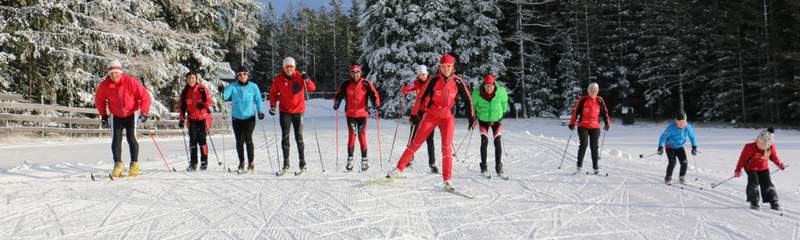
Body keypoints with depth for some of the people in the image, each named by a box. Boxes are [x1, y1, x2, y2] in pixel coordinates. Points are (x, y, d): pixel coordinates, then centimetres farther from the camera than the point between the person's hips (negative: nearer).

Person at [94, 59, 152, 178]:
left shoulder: (131, 82, -21)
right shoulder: (104, 85, -13)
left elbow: (145, 96, -14)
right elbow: (99, 100, 6)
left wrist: (144, 113, -20)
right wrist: (103, 116, 5)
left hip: (131, 114, -3)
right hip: (116, 116, 3)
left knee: (131, 138, -10)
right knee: (116, 140, -4)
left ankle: (134, 164, 0)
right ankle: (118, 164, 5)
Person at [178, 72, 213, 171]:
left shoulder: (202, 89, -6)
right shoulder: (185, 91, 6)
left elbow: (208, 101, -9)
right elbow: (182, 106, 12)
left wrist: (203, 105, -29)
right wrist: (182, 119, 8)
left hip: (203, 117, -3)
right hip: (192, 119, 3)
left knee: (202, 139, -8)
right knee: (193, 140, -3)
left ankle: (204, 162, 2)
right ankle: (193, 163, 4)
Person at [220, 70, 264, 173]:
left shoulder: (253, 87, 0)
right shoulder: (233, 86, -1)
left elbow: (258, 100, 6)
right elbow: (225, 96, -14)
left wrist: (260, 111, -4)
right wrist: (222, 92, -35)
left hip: (249, 117, -1)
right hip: (237, 118, 2)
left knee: (248, 139, -14)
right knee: (239, 141, 6)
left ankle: (251, 162, -2)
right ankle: (241, 162, 23)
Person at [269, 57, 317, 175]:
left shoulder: (299, 77, -4)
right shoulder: (278, 79, 0)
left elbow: (312, 88, -11)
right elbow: (273, 93, 10)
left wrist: (306, 80, -29)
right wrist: (273, 105, -3)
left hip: (298, 111, -1)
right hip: (285, 112, 1)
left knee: (299, 138, 2)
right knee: (285, 138, 1)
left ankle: (303, 164, 8)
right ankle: (286, 164, 7)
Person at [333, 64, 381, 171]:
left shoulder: (366, 83, -4)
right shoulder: (346, 84, 0)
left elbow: (374, 95, -6)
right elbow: (338, 95, 7)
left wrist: (375, 106, -21)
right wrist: (336, 104, -11)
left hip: (362, 113, -1)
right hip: (350, 114, 1)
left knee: (362, 136, 0)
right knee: (352, 136, -4)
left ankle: (364, 160, 8)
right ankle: (350, 160, 4)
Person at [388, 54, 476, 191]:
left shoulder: (457, 82, -7)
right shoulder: (434, 80, -10)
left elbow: (467, 99, 2)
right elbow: (422, 97, -2)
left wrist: (471, 118, 1)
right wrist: (415, 114, -1)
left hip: (448, 118, 0)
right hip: (431, 115, 0)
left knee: (447, 148, -7)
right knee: (416, 143, 1)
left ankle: (447, 181, -2)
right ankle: (399, 169, 12)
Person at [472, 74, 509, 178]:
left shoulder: (501, 92, -23)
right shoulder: (477, 92, -23)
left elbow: (504, 102, 0)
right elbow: (473, 104, -2)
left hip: (496, 120, 0)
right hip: (483, 120, 0)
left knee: (497, 142, -6)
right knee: (484, 141, -11)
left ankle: (499, 167, 2)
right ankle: (483, 167, -1)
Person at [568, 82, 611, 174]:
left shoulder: (600, 101, 7)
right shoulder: (582, 100, -1)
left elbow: (604, 112, 15)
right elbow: (576, 111, 2)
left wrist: (607, 122, 7)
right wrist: (572, 123, -2)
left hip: (595, 127, 2)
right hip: (583, 126, -2)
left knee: (594, 146, 0)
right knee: (584, 143, -15)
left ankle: (595, 167, 6)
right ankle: (579, 165, -6)